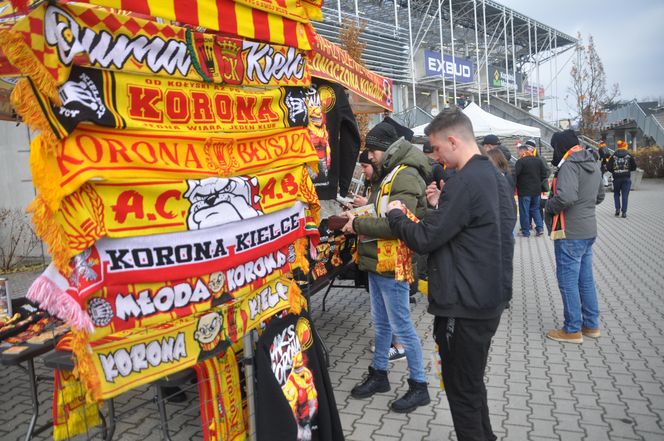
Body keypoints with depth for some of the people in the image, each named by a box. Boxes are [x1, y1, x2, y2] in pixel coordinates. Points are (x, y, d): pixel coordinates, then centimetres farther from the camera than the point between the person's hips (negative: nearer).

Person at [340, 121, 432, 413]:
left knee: (401, 327, 1)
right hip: (376, 261, 10)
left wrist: (357, 224, -19)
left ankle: (419, 386, 17)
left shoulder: (405, 176, -16)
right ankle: (379, 375, 35)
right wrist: (359, 213, 0)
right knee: (381, 323, 19)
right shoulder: (387, 174, 15)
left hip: (391, 265, -9)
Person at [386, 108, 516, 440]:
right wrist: (441, 206, 9)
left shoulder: (465, 181, -21)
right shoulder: (495, 176, 10)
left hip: (464, 304, -10)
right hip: (491, 297, 10)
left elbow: (424, 239, -19)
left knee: (461, 389, 6)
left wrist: (395, 214, -3)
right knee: (473, 382, 23)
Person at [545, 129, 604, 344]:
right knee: (586, 279, 18)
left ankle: (572, 330, 11)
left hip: (570, 233, -9)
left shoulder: (569, 165, -18)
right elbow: (600, 195, 23)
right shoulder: (593, 164, 12)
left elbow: (566, 196, -32)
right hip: (588, 230, 9)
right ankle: (592, 325, 28)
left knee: (568, 281, 1)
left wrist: (549, 206, -15)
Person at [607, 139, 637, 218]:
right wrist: (628, 169, 17)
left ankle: (617, 209, 4)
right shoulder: (629, 156, -2)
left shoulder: (613, 156, -1)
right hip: (626, 178, 0)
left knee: (616, 194, 16)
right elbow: (634, 167, -1)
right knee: (625, 195, 3)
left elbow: (608, 167, -5)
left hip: (616, 178, 1)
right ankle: (624, 212, 2)